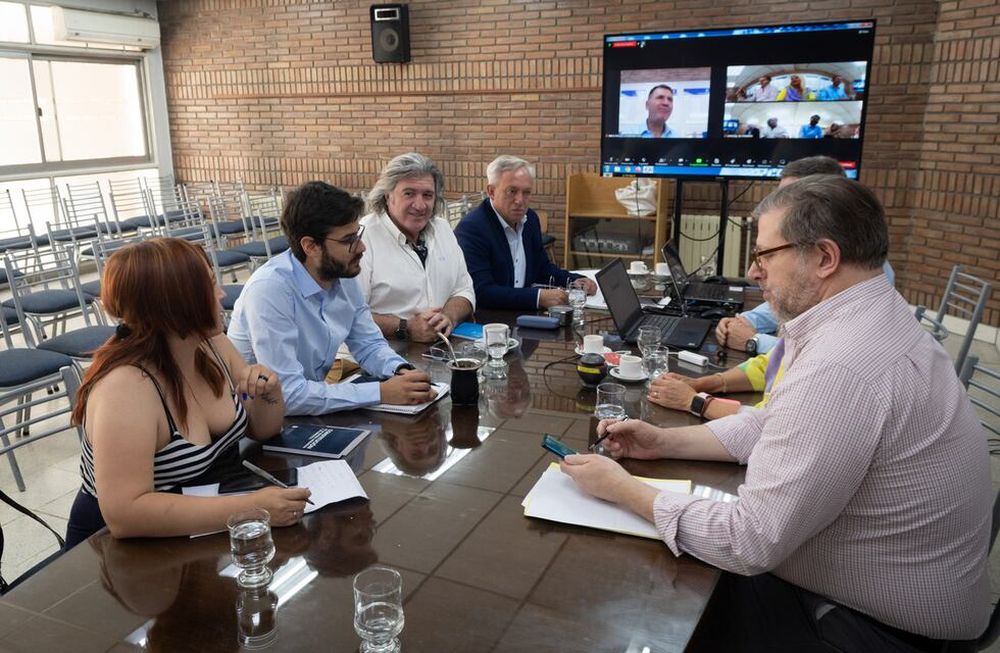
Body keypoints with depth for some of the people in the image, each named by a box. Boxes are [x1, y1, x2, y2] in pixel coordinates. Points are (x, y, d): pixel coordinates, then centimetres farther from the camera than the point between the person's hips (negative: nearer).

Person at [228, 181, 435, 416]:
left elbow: (370, 345, 7)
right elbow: (287, 394, -28)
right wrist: (382, 392, -27)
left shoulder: (343, 276, -4)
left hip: (312, 406, 6)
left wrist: (402, 371, -14)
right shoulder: (269, 289, -24)